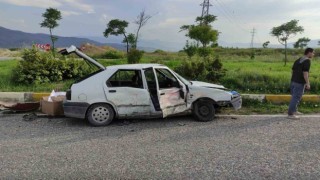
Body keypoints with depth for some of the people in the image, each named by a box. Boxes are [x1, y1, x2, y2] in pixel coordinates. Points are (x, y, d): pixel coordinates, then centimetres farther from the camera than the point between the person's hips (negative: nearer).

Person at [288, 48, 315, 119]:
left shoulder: (298, 60, 15)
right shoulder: (307, 61, -11)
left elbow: (293, 70, 16)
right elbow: (305, 73, -19)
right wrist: (307, 83, -16)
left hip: (293, 81, 9)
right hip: (300, 83, -9)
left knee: (295, 97, 18)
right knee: (296, 98, -5)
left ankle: (294, 111, 29)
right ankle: (290, 114, -2)